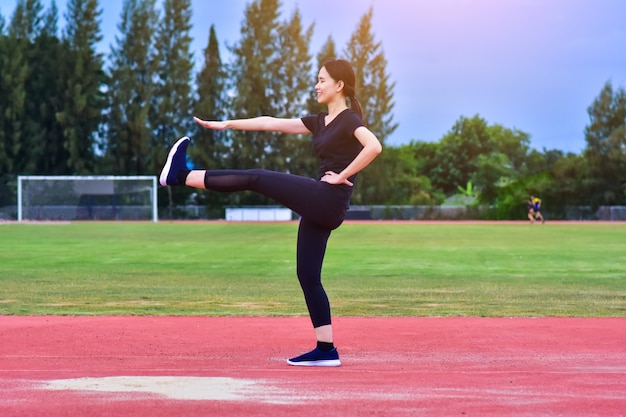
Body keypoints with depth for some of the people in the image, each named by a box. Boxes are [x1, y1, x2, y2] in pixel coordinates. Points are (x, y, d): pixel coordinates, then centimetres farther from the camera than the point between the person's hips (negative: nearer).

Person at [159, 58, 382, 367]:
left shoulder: (349, 119, -6)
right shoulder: (320, 122, 19)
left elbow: (374, 146, -26)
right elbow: (271, 123, 20)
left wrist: (343, 175, -19)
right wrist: (227, 124, 18)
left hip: (328, 201, -9)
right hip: (319, 207, 9)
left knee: (256, 179, -9)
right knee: (307, 275, 6)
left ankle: (182, 175, 0)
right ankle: (326, 351, 6)